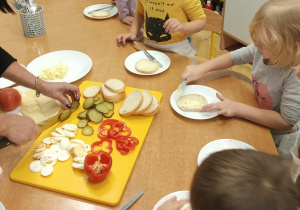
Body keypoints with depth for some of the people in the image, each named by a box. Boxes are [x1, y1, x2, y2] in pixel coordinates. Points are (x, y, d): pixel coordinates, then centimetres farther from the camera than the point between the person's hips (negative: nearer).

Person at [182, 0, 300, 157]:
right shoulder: (262, 50, -17)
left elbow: (286, 122, -30)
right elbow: (233, 57, -1)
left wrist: (238, 109, -33)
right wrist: (201, 69, -14)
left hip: (277, 143, -5)